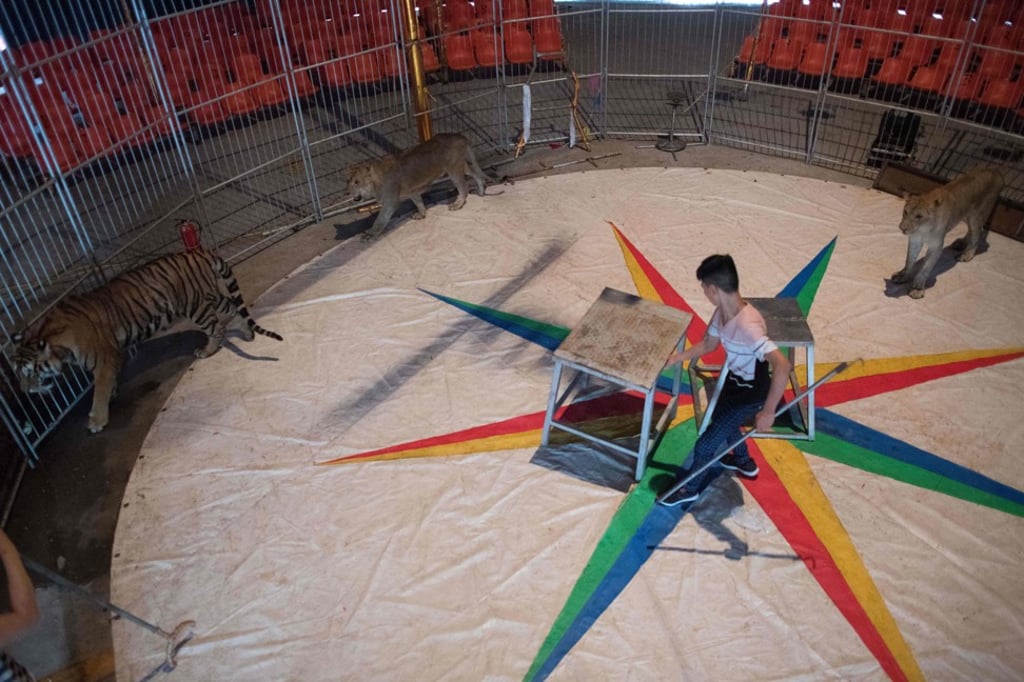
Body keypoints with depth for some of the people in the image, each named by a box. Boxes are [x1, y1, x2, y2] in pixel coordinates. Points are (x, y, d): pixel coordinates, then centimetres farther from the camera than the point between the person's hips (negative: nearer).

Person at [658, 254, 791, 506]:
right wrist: (676, 358, -3)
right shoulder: (721, 312, -11)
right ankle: (744, 463, 60)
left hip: (750, 394, -9)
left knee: (705, 445, 3)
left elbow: (782, 365, -46)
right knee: (720, 420, 34)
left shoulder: (747, 326, -39)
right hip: (733, 381, 9)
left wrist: (768, 411, -42)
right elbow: (708, 344, 7)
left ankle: (689, 489, 30)